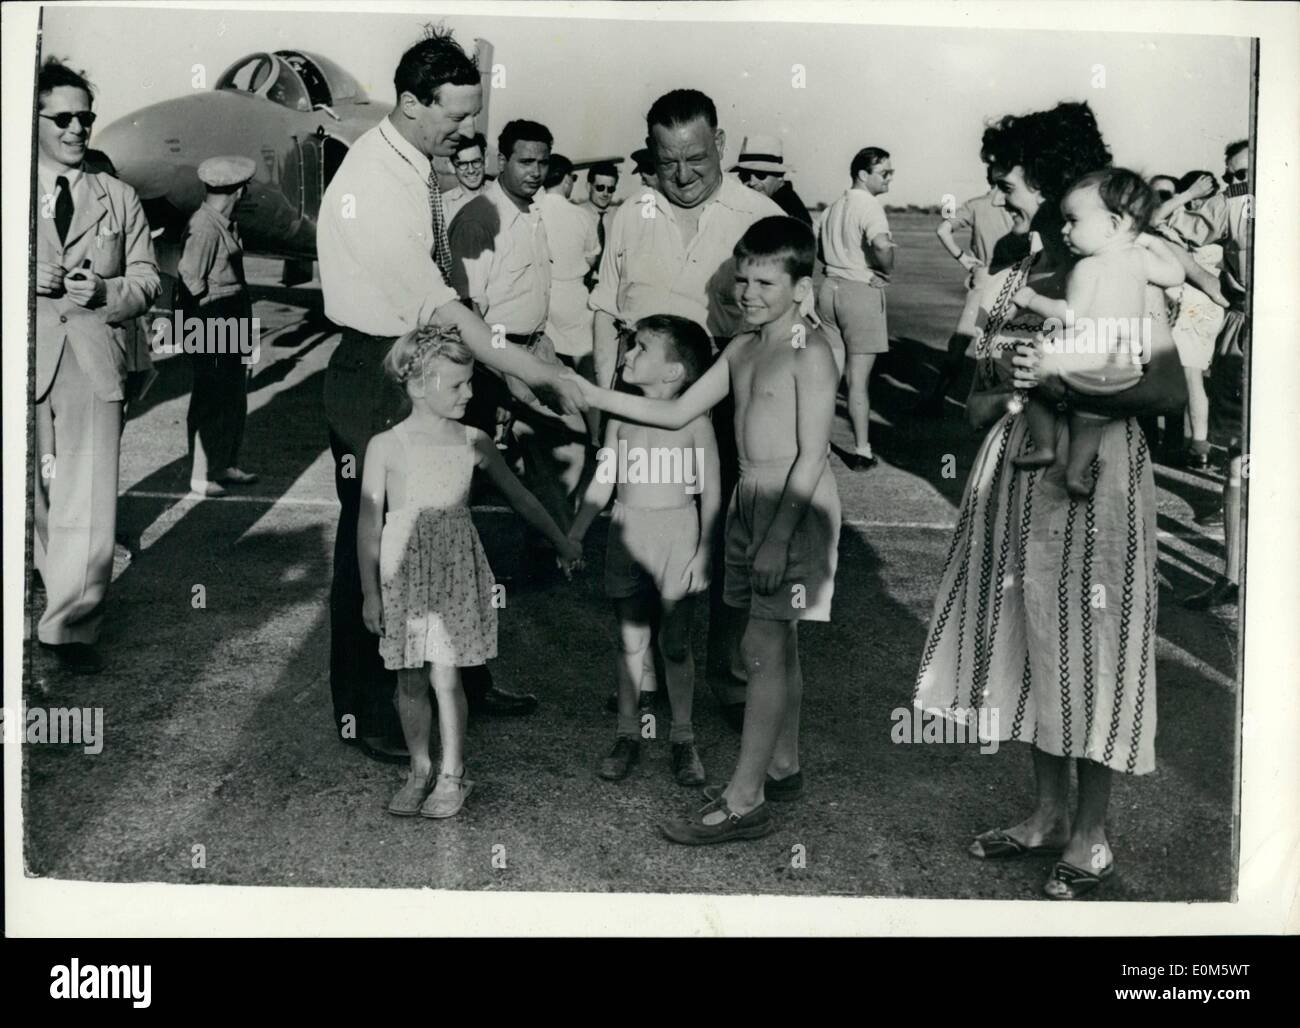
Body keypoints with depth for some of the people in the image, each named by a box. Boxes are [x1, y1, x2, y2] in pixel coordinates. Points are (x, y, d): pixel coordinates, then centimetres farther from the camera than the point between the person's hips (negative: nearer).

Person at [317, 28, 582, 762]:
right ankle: (364, 713, 22)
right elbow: (441, 310, -27)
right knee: (373, 545, 5)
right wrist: (541, 373, -24)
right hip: (377, 379, -8)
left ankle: (464, 679, 34)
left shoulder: (421, 165, 4)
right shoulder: (372, 188, -23)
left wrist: (495, 372, 6)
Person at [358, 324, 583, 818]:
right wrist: (370, 591, -1)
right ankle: (419, 770, 26)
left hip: (455, 571, 0)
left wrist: (560, 540, 14)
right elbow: (369, 522, -1)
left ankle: (452, 775, 16)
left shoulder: (473, 443, -1)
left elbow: (519, 496, 10)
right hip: (402, 575, 0)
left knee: (445, 677, 1)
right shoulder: (385, 446, -5)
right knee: (410, 680, 9)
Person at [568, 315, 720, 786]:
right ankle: (628, 733, 23)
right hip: (628, 530, 4)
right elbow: (603, 482, 11)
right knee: (630, 639, 10)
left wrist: (703, 554, -9)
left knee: (676, 644, 5)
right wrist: (573, 535, 11)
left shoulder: (694, 421, -10)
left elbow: (711, 493, -6)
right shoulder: (623, 415, 2)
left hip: (677, 534, -4)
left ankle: (683, 737, 20)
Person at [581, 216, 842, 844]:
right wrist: (594, 396, 10)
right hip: (750, 500, 8)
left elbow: (812, 455, -18)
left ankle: (743, 802, -3)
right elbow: (677, 412, 16)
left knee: (764, 646, -8)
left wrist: (779, 535, -21)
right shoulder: (743, 348, 13)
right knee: (777, 644, 15)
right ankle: (782, 768, 28)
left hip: (796, 505, -8)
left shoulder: (810, 352, -12)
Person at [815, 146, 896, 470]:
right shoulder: (868, 204, -14)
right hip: (861, 290, -7)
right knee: (858, 377, 0)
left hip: (830, 286, 7)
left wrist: (844, 264, 13)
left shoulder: (834, 207, 13)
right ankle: (861, 450, 9)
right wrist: (887, 272, -16)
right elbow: (882, 244, -32)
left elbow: (822, 251, 22)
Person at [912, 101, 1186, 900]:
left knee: (1089, 645, 1)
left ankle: (1091, 836, 15)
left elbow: (1169, 390, -18)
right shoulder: (1007, 284, 10)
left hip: (1096, 474, -6)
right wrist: (1009, 379, -6)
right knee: (1033, 640, 11)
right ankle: (1048, 813, 26)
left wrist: (1063, 381, -22)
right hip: (1019, 474, 6)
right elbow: (978, 406, 13)